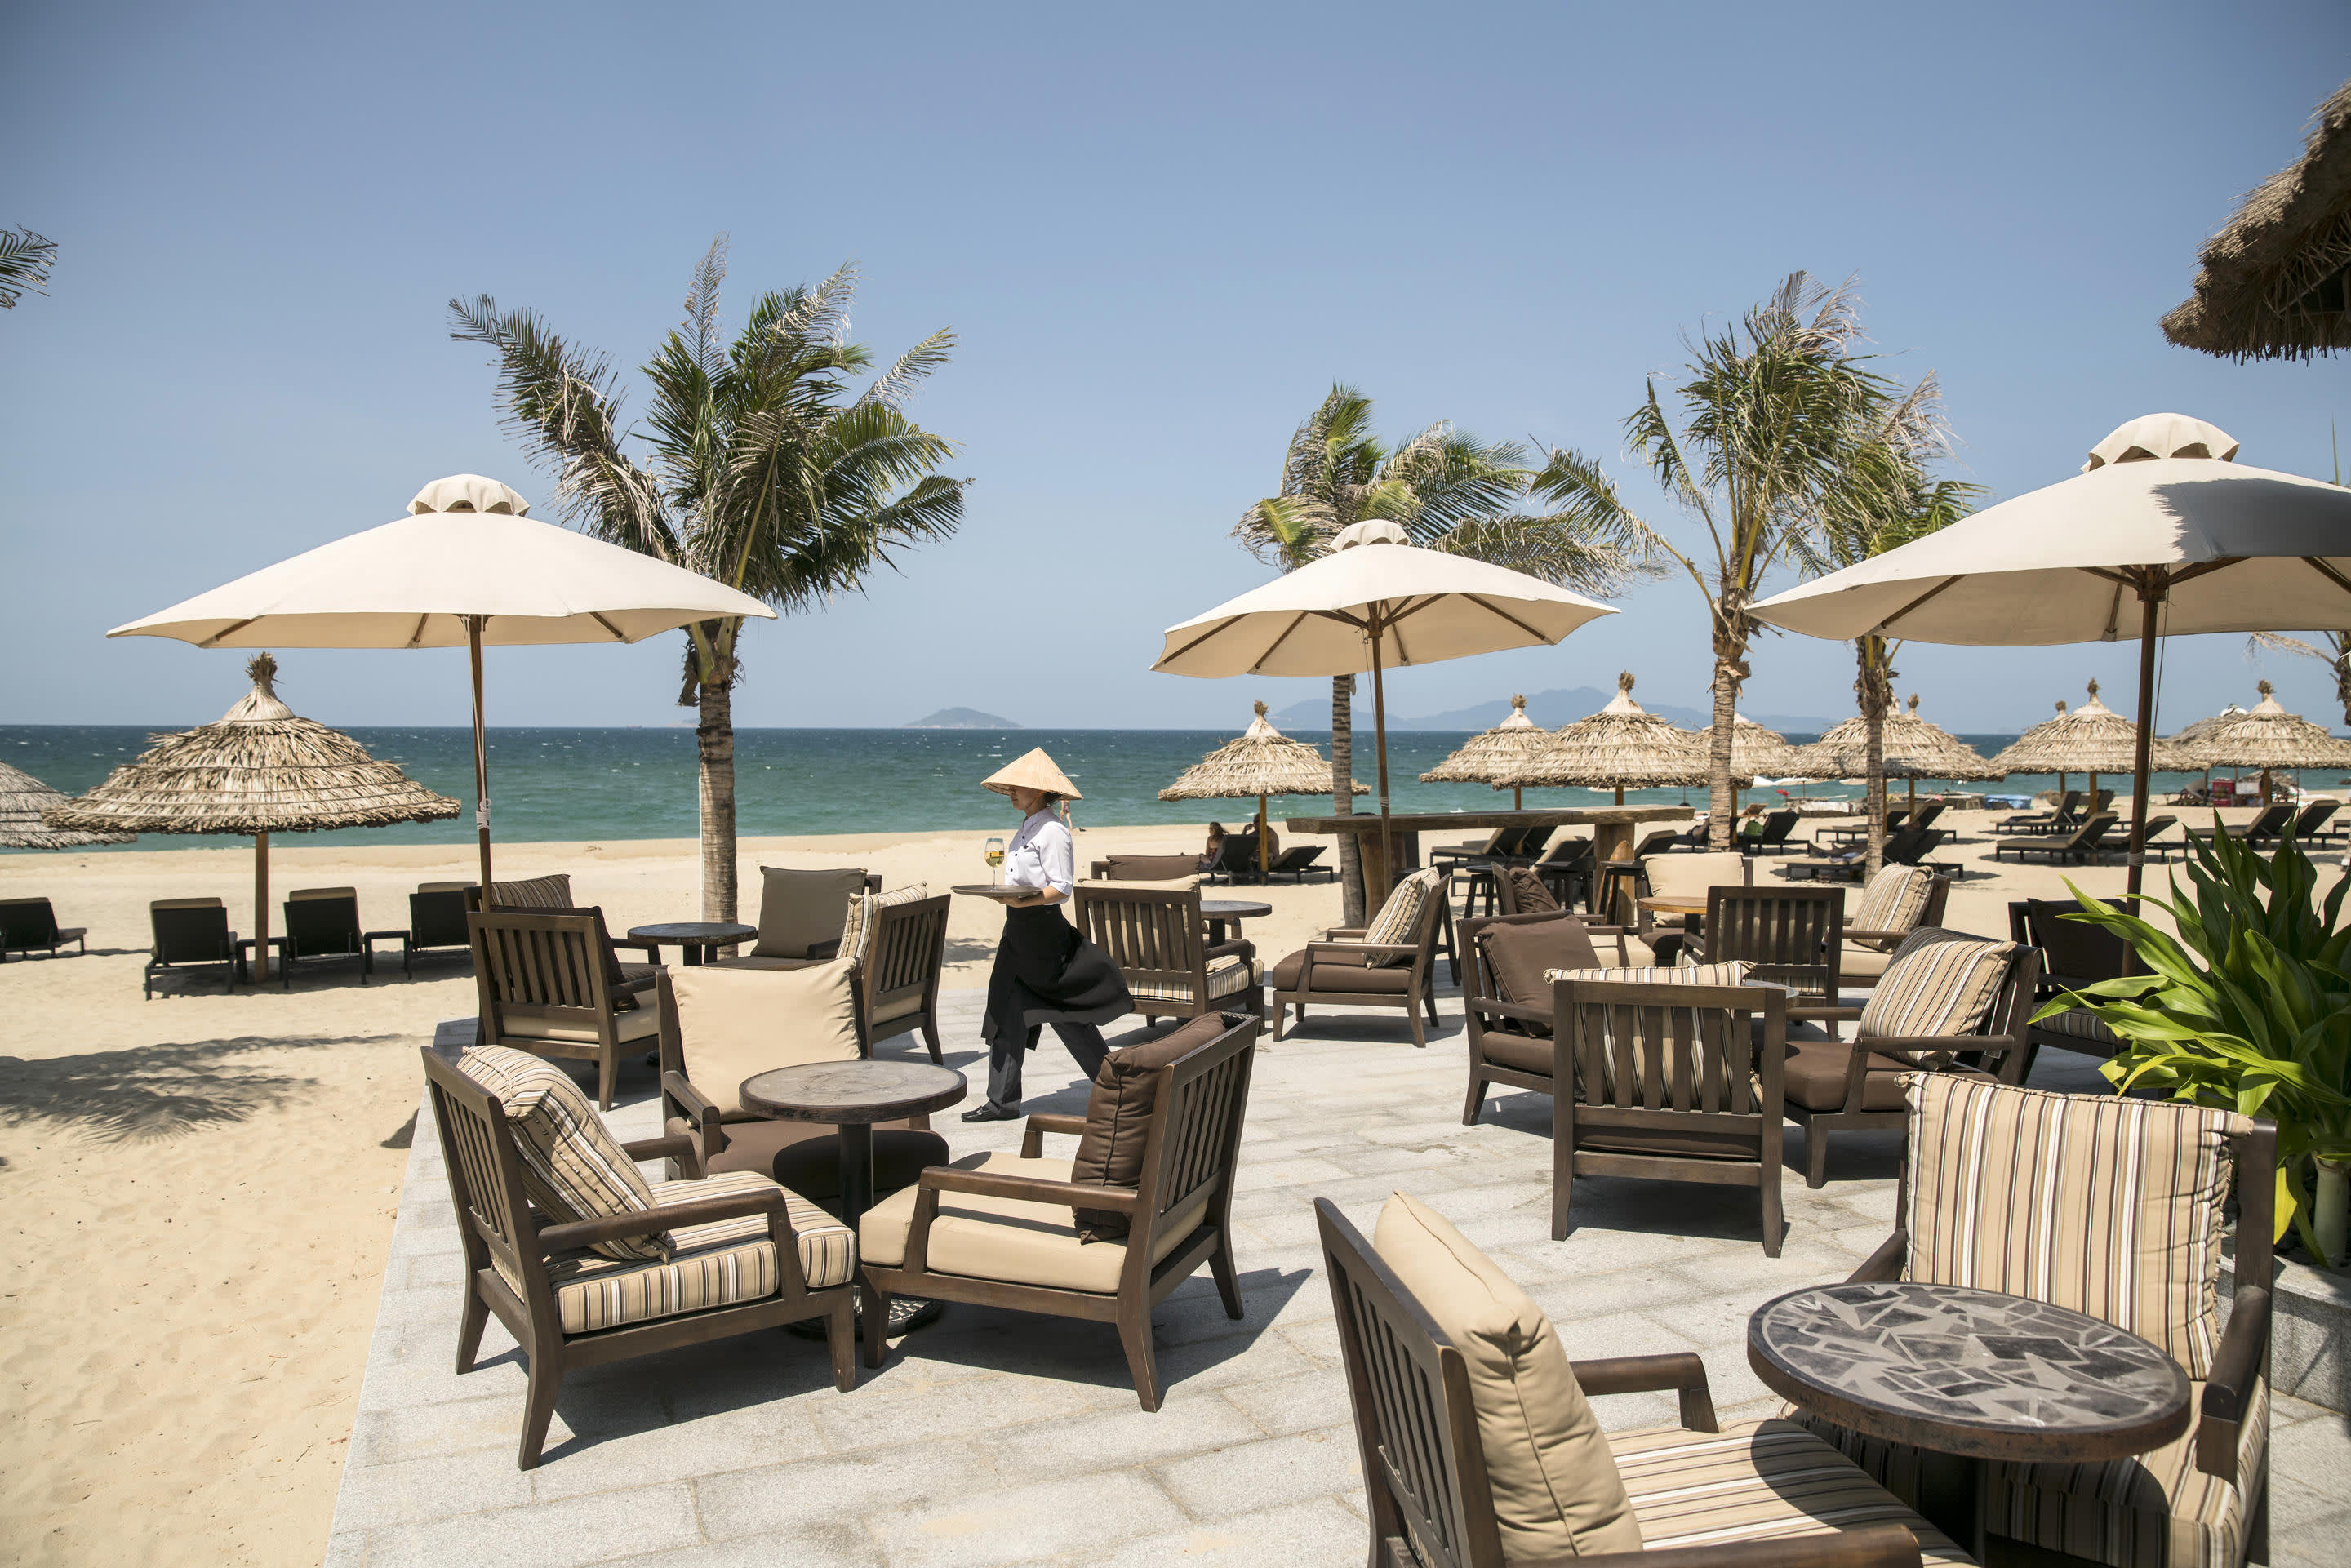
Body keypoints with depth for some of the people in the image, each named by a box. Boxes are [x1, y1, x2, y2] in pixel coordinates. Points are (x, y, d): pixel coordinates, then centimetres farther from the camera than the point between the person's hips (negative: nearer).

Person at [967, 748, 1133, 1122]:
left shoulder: (1052, 831, -15)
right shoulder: (1026, 828, 14)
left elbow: (1062, 888, -19)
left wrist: (1024, 901, -32)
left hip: (1043, 928, -9)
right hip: (1019, 930, 9)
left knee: (1064, 1013, -1)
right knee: (1006, 1009, 7)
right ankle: (1002, 1101, 13)